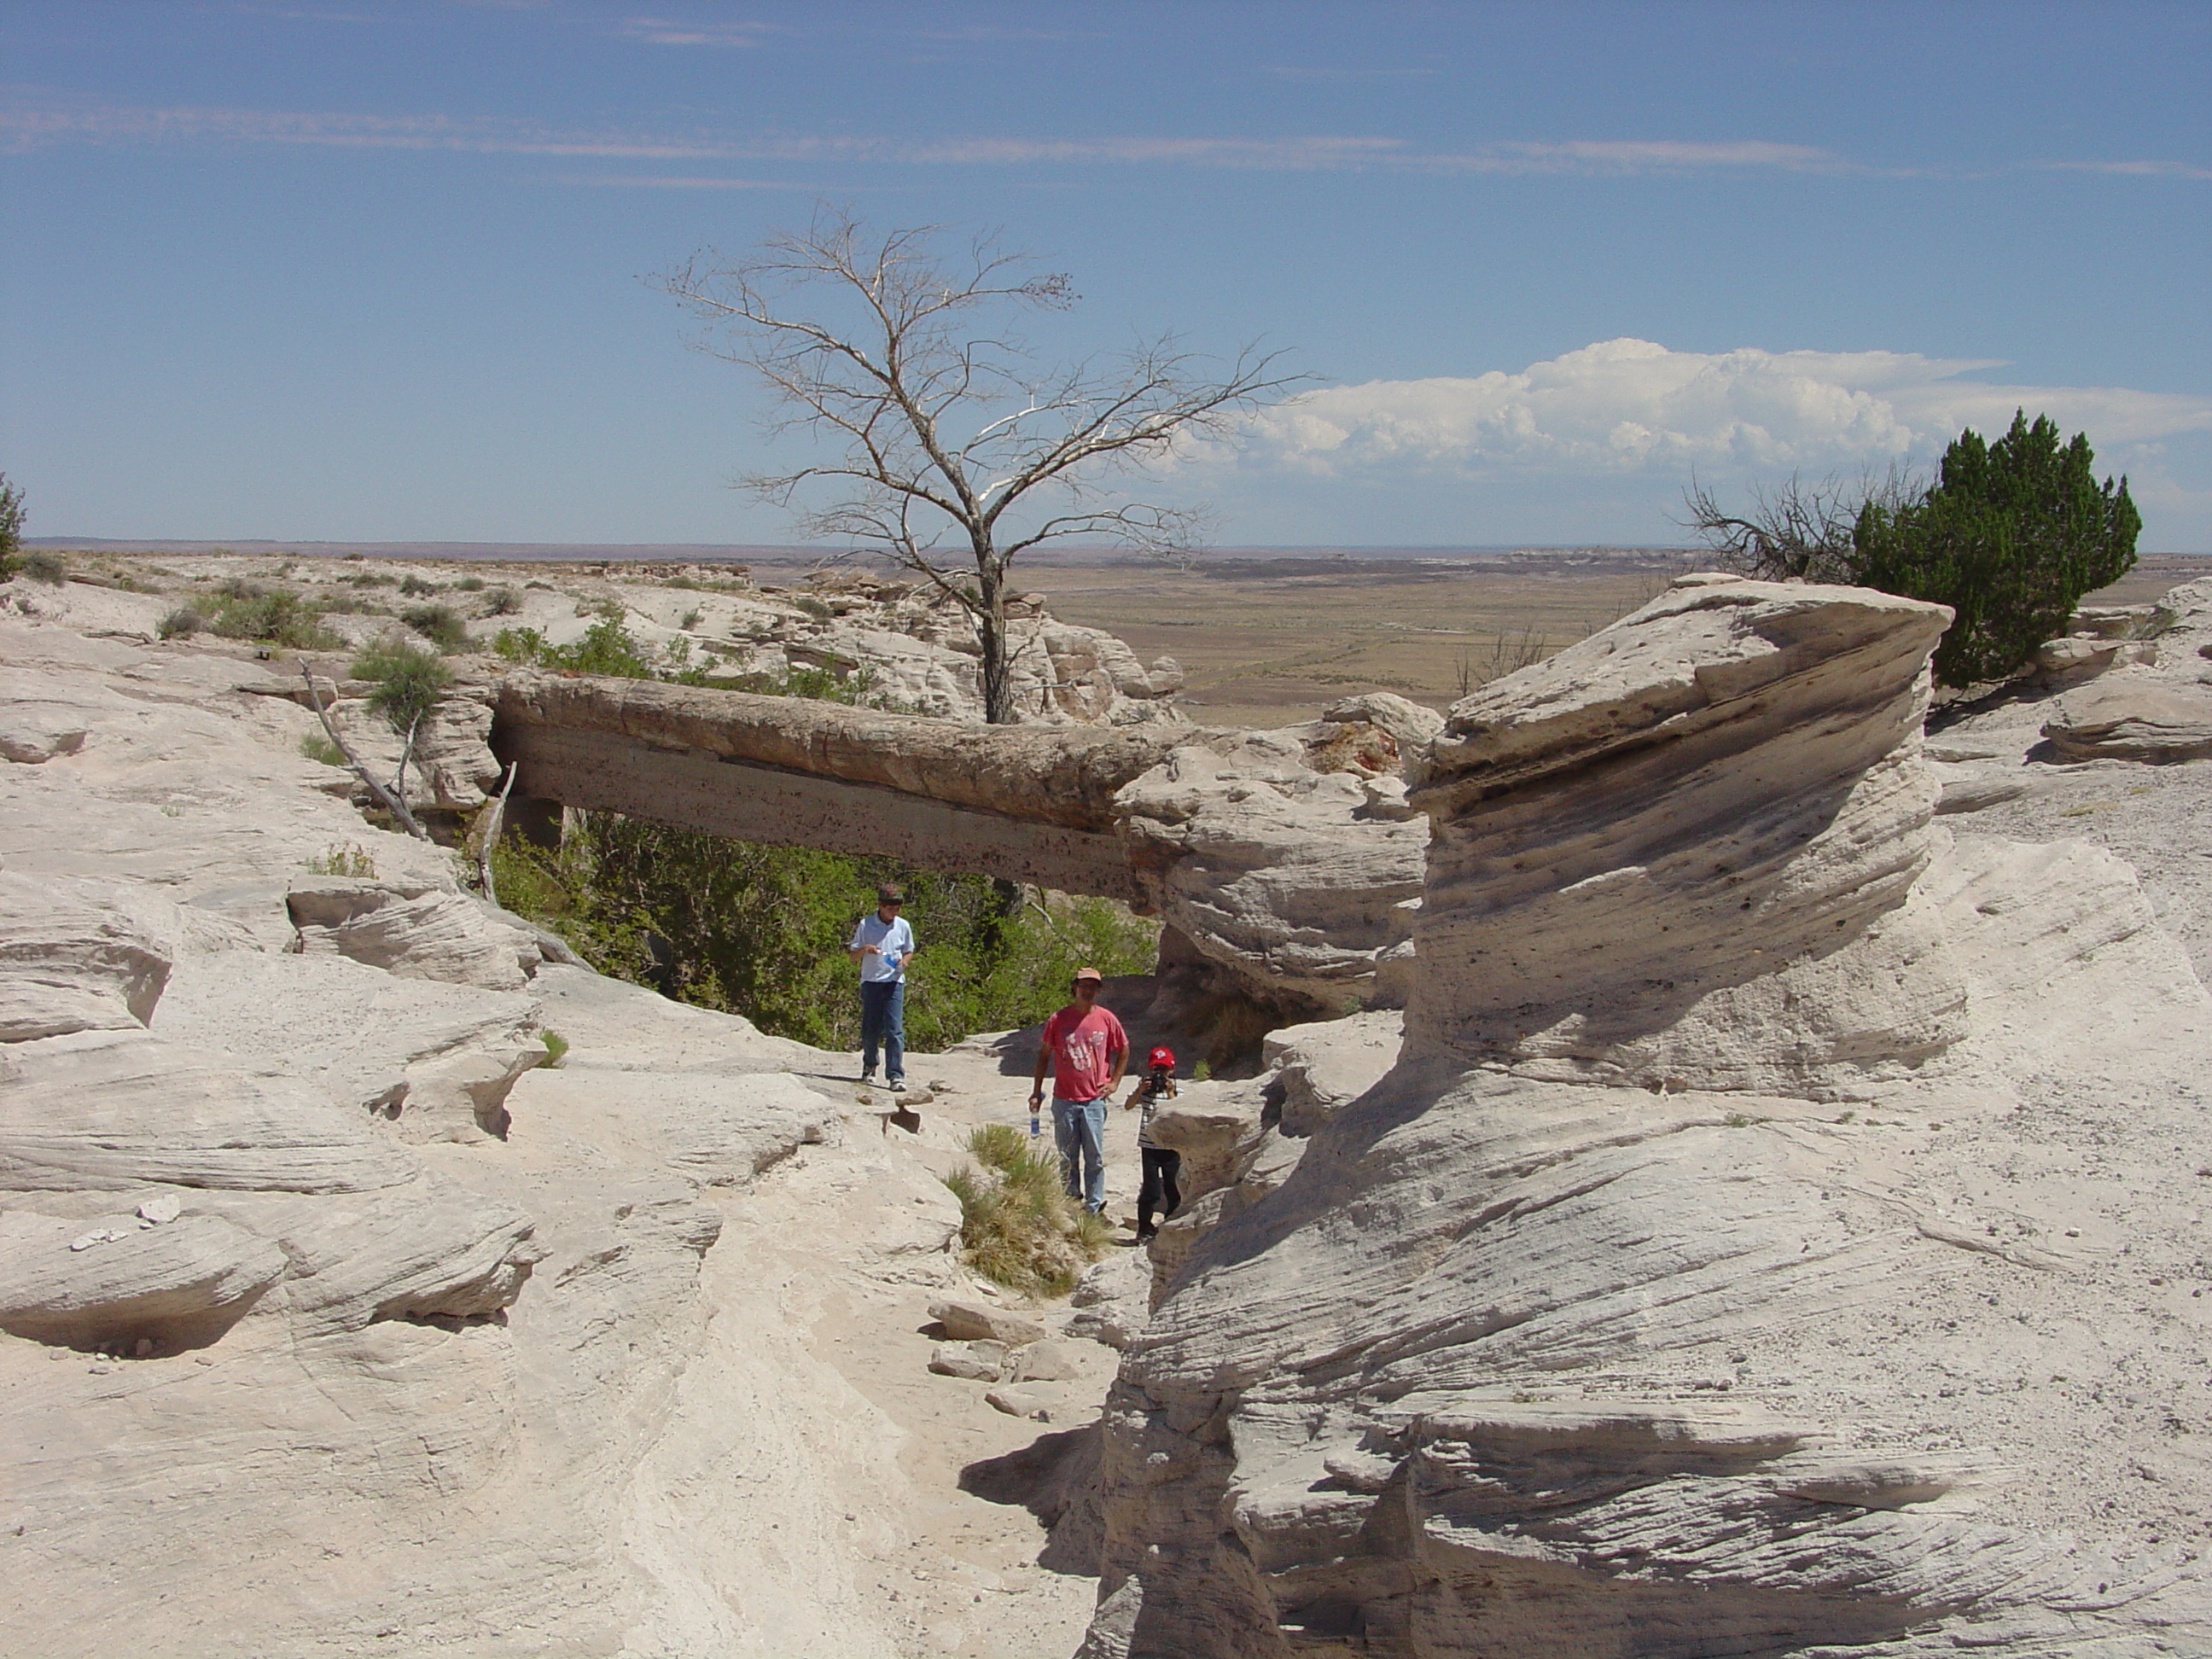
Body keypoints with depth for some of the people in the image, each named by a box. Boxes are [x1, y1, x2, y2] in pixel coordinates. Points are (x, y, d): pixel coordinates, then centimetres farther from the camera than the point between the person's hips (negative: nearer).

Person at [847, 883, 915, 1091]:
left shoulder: (903, 926, 7)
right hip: (871, 982, 0)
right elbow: (853, 956, 5)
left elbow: (909, 952, 19)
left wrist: (904, 961, -4)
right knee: (870, 1029, 5)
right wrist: (864, 949, -17)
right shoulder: (866, 925, 1)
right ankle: (869, 1066, 29)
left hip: (895, 982, 0)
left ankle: (896, 1075, -12)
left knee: (895, 1029, -9)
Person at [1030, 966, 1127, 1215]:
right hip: (1064, 1099, 0)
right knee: (1067, 1158, 7)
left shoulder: (1106, 1019, 1)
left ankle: (1094, 1210, 6)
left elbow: (1123, 1050, 15)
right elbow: (1044, 1054, 9)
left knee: (1095, 1157, 0)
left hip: (1094, 1099, 0)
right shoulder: (1058, 1020, -1)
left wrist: (1114, 1081, 7)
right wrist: (1037, 1091, 8)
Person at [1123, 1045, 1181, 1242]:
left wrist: (1170, 1093, -18)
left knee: (1173, 1189, 4)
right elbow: (1128, 1106, -4)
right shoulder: (1144, 1085, 4)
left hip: (1171, 1146, 1)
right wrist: (1140, 1090, -16)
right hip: (1149, 1145, 0)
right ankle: (1145, 1228, 9)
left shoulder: (1177, 1088, 1)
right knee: (1151, 1190, -4)